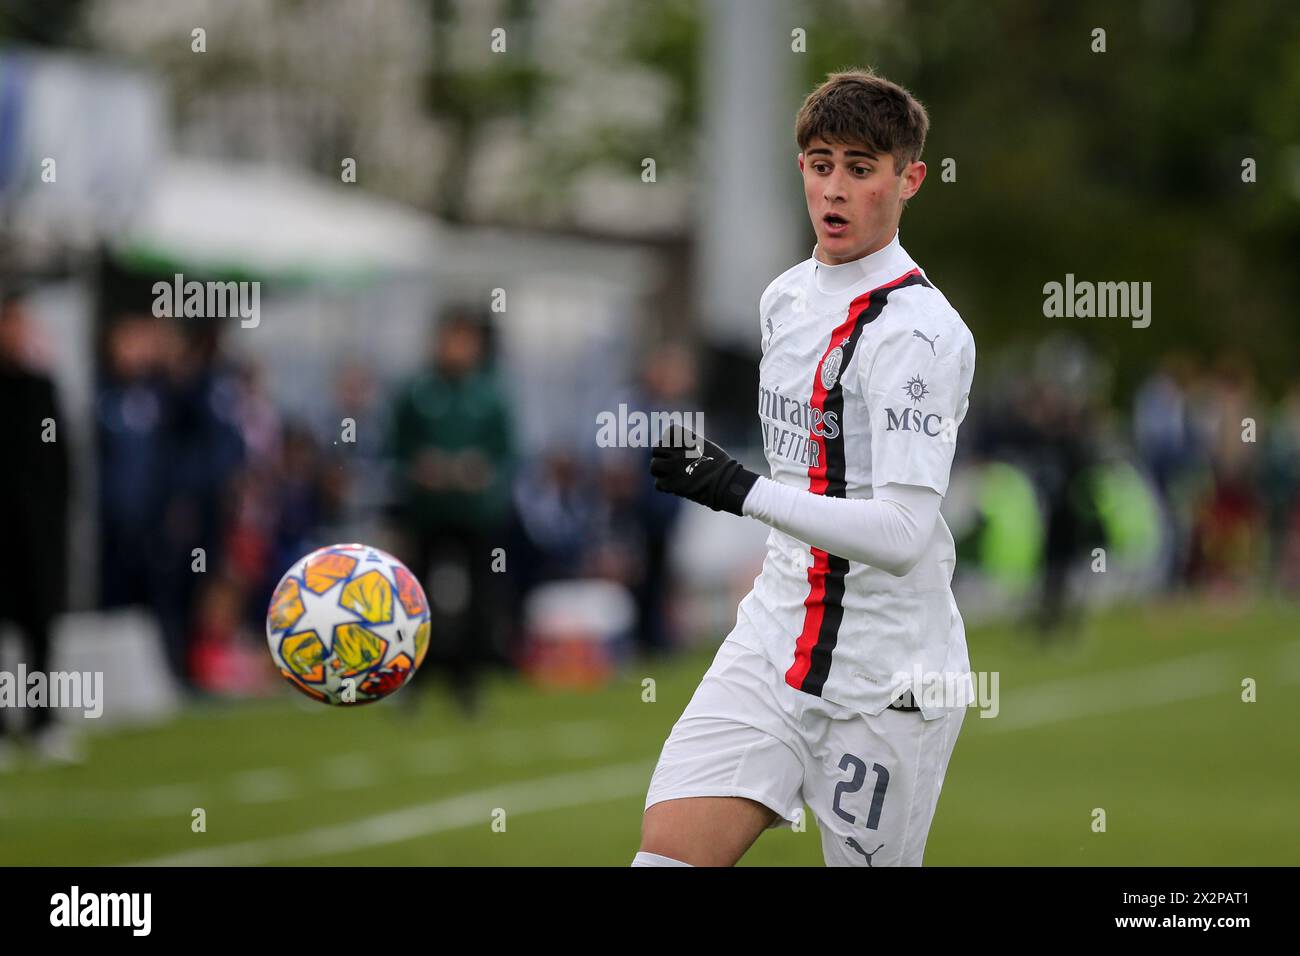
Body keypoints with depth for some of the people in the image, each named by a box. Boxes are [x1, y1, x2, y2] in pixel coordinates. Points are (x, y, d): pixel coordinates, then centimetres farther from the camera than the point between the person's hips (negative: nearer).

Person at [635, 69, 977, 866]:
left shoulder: (921, 332, -16)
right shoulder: (786, 298, 11)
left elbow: (902, 535, -25)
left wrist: (742, 491, -31)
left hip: (888, 680, -7)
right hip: (773, 646, 7)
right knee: (667, 851, -9)